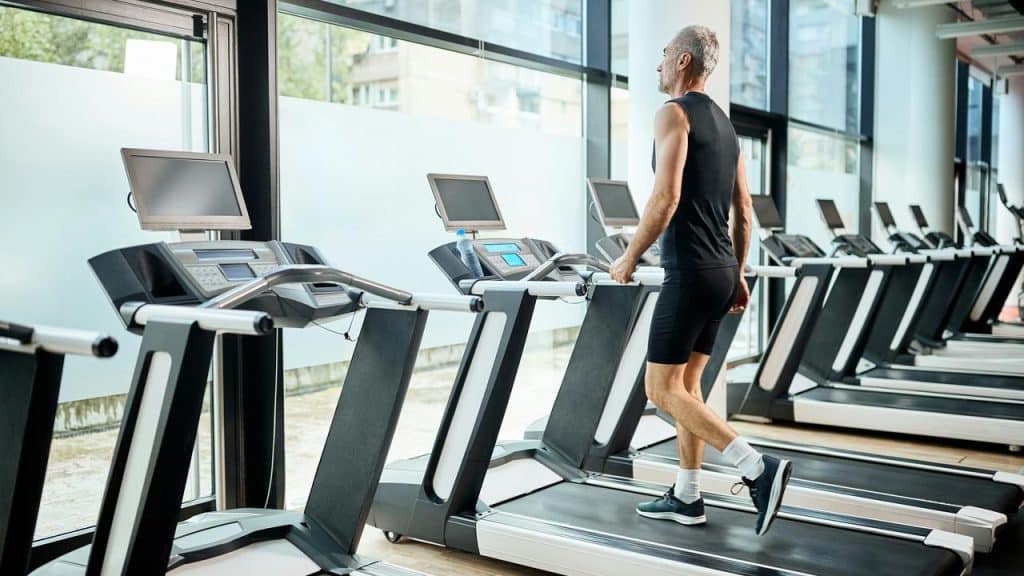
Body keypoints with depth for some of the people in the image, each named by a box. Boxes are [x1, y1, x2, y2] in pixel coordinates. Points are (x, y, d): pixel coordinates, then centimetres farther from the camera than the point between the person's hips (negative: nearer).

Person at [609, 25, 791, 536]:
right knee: (684, 385, 14)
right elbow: (745, 212, 17)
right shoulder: (724, 124, 17)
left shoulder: (674, 114, -9)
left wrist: (629, 258, -10)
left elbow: (665, 198, -20)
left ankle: (758, 469, -10)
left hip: (690, 273, -9)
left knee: (662, 388, -3)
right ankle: (686, 497, 19)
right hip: (721, 273, 9)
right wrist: (736, 275, 22)